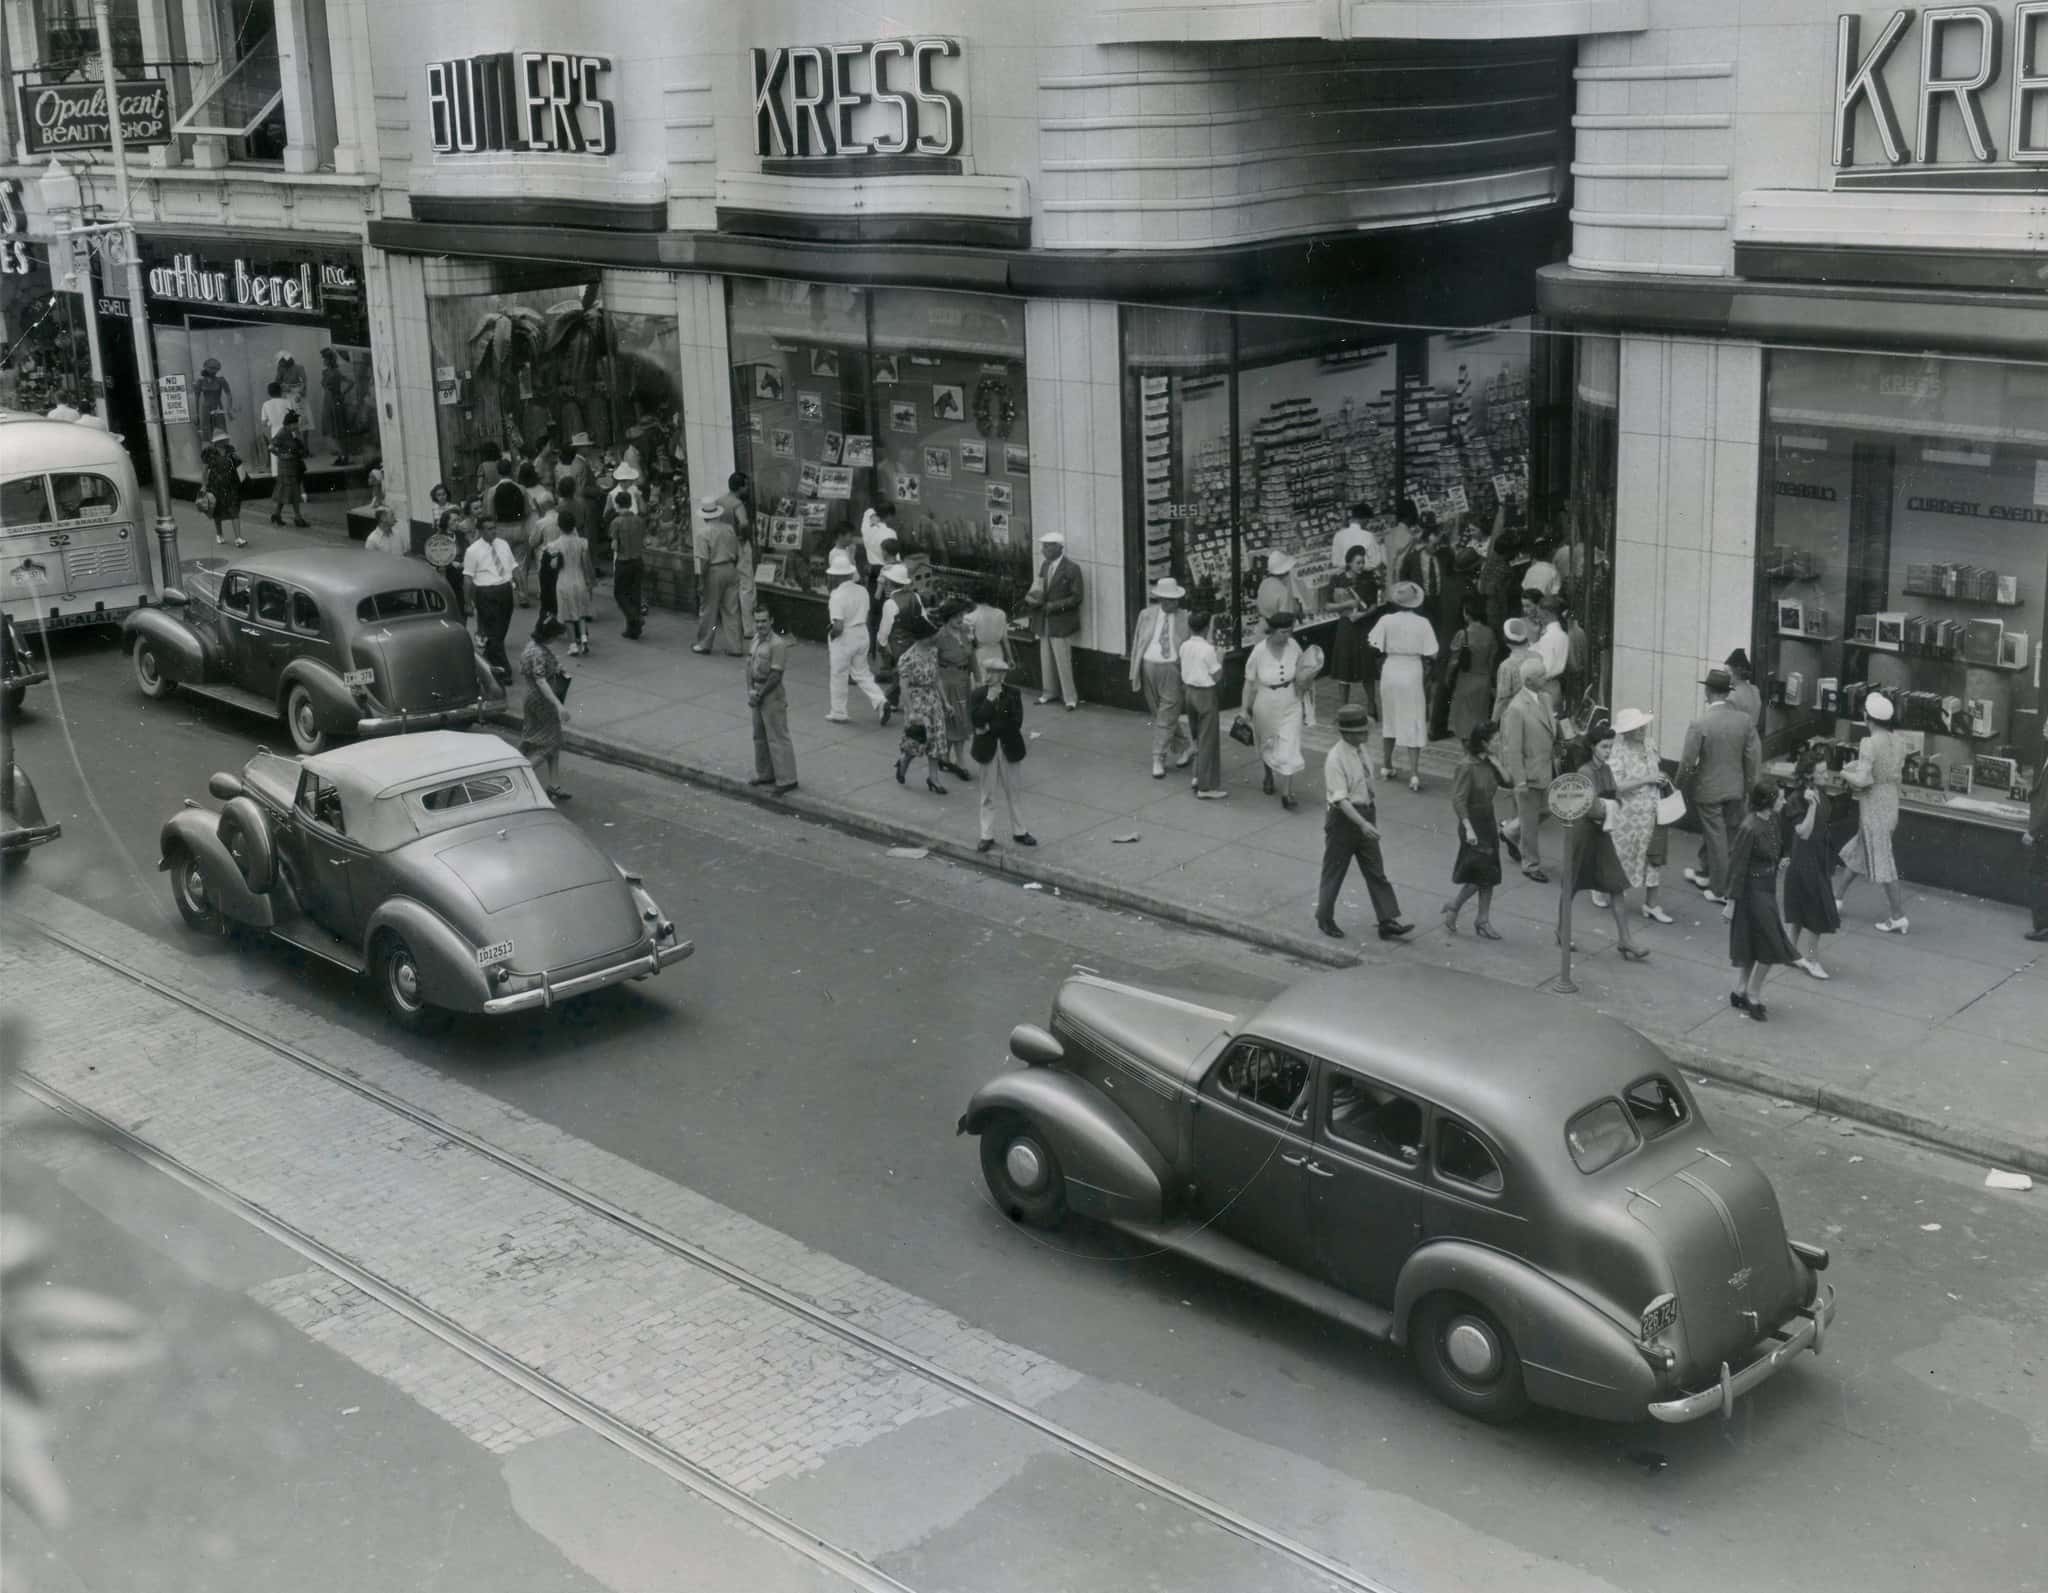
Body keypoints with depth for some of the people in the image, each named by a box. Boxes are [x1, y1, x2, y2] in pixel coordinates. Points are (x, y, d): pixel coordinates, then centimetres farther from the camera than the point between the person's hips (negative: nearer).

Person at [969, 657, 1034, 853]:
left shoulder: (1014, 694, -5)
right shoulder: (978, 694, -6)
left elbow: (1016, 722, -14)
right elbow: (976, 721, -19)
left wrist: (990, 728, -17)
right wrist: (990, 700, -23)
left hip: (1009, 748, 0)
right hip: (987, 749, 0)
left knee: (1012, 792, 12)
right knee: (988, 795, 6)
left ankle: (1019, 832, 22)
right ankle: (987, 836, 12)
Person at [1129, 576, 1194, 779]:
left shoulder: (1184, 620, 0)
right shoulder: (1146, 615, 5)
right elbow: (1137, 644, 8)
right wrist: (1135, 673, 4)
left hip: (1172, 669, -3)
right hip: (1149, 666, 3)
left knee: (1166, 716, -6)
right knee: (1158, 714, 12)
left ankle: (1158, 759, 0)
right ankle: (1184, 747, 29)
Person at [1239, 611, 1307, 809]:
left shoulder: (1293, 646, -13)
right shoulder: (1259, 652, -21)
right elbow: (1250, 683, -11)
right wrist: (1245, 709, -6)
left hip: (1290, 707, 1)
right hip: (1265, 708, -1)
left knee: (1289, 748, -5)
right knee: (1267, 745, 21)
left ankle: (1286, 793, 0)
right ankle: (1269, 775, 51)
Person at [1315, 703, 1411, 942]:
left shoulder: (1361, 749, 2)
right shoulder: (1335, 759, -23)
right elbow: (1340, 798, -27)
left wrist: (1371, 817, 18)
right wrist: (1363, 823, -35)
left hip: (1365, 814, 8)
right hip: (1343, 818, -8)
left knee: (1376, 871, 8)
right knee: (1334, 871, 9)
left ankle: (1388, 922, 11)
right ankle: (1325, 919, 27)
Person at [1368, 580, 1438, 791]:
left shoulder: (1387, 621, -7)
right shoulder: (1422, 624, -10)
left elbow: (1375, 647, -5)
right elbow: (1432, 654, -8)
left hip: (1390, 671, 2)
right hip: (1412, 673, -2)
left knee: (1389, 720, 19)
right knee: (1413, 724, 3)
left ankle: (1386, 766, 29)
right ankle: (1414, 773, -3)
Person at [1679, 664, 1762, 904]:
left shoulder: (1699, 725, -20)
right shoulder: (1744, 720, -7)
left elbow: (1687, 763, -16)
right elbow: (1754, 757, -2)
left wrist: (1682, 786, 1)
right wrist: (1748, 787, 11)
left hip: (1708, 790, -5)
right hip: (1735, 789, 5)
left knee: (1716, 838, 6)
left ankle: (1720, 890, 16)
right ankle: (1705, 873, 37)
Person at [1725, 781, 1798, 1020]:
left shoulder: (1772, 820, -1)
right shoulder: (1750, 828, -25)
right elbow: (1737, 867, -19)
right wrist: (1731, 902, -17)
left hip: (1767, 888, 8)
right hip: (1752, 890, -8)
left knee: (1752, 946, 17)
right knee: (1771, 947, 0)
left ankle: (1739, 992, 29)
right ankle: (1753, 997, 15)